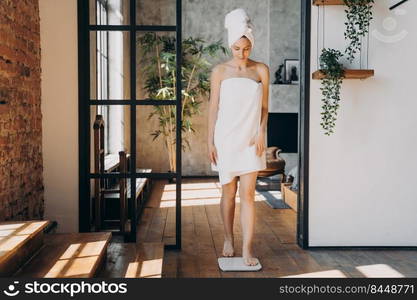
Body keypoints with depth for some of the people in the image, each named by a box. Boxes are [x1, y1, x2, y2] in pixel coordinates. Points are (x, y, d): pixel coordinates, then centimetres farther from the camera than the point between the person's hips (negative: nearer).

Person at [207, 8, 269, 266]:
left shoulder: (262, 70, 3)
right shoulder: (220, 71, 2)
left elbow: (264, 107, 7)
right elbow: (214, 108, 3)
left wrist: (261, 132, -8)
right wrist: (211, 142, -1)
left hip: (251, 140, 0)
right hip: (226, 139, 0)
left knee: (248, 193, -4)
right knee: (228, 192, 9)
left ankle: (248, 249, 1)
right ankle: (228, 240, 26)